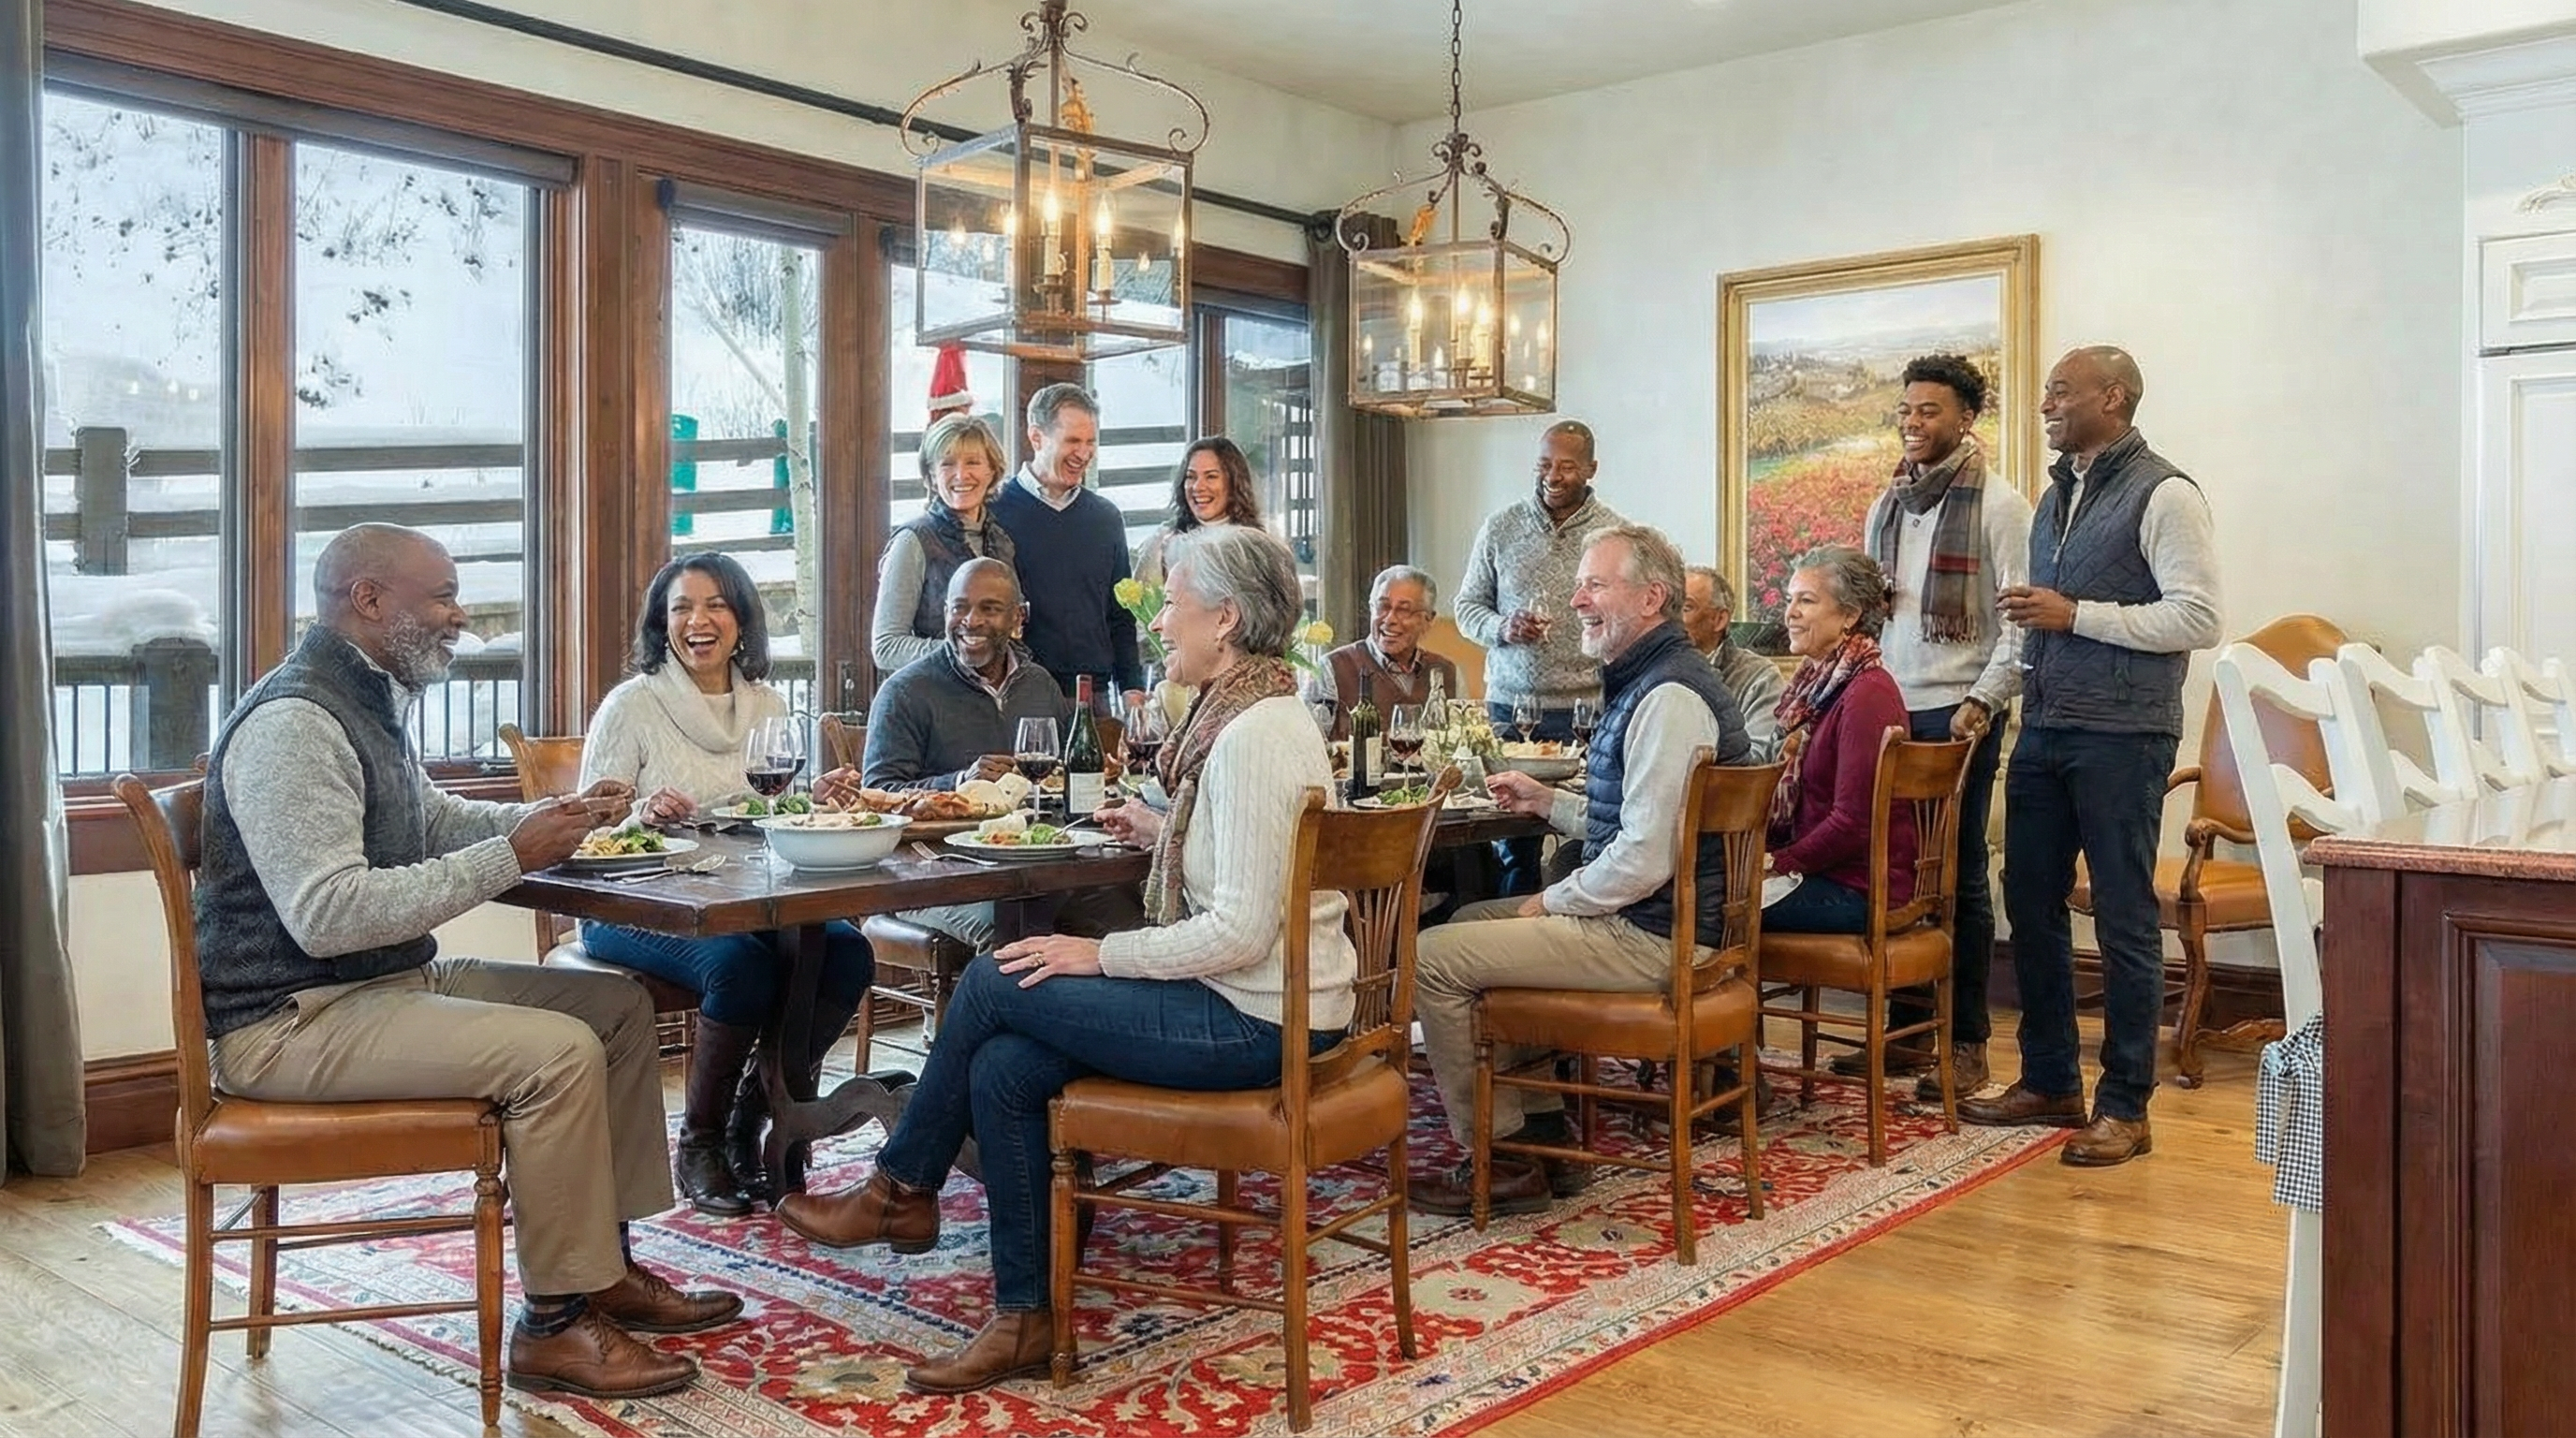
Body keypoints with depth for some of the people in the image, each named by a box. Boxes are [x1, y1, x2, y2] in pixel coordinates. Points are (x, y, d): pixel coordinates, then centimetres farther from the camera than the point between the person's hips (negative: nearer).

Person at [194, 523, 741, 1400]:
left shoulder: (365, 702, 13)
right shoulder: (293, 722, -20)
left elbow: (434, 820, 27)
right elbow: (326, 917, -29)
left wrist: (561, 815, 9)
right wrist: (509, 858, -26)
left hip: (390, 980, 11)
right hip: (294, 1020, -11)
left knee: (620, 1006, 7)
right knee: (558, 1051, -26)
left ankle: (606, 1263, 12)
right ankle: (556, 1322, -11)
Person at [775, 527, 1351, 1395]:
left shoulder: (1255, 735, -20)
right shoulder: (1247, 714, 11)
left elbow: (1241, 930, -24)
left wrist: (1103, 955, -16)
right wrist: (1163, 834, 15)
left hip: (1254, 1022, -9)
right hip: (1248, 1002, 9)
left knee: (991, 984, -4)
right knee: (1002, 1066, 0)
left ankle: (899, 1190, 17)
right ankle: (1024, 1319, 9)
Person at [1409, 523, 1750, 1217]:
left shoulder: (1669, 698, -20)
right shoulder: (1646, 682, 15)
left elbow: (1645, 858, -26)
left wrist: (1553, 903, -12)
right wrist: (1547, 801, 14)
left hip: (1650, 935, -11)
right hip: (1642, 918, 11)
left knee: (1432, 958, -12)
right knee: (1471, 922, 24)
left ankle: (1505, 1161, 2)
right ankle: (1541, 1129, 23)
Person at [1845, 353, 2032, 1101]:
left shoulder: (1998, 504, -5)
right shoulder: (1886, 505, 14)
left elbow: (2022, 619, -10)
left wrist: (1982, 701, -18)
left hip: (1958, 713, -5)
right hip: (1888, 708, 6)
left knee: (1960, 878, 0)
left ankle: (1967, 1043, 9)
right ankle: (1905, 1027, 18)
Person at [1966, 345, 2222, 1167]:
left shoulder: (2163, 495, -7)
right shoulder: (2058, 493, 16)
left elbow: (2199, 619, -15)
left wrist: (2076, 615, -16)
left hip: (2121, 736, -8)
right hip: (2044, 730, 8)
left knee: (2123, 921, 1)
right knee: (2031, 905, 11)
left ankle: (2126, 1106, 11)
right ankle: (2049, 1082, 24)